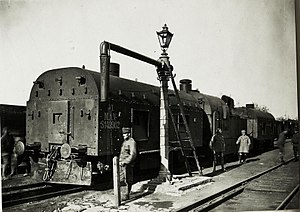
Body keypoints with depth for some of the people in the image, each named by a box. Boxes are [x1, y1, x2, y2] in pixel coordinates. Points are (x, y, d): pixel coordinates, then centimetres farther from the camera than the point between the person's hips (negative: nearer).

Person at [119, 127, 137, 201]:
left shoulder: (132, 142, -12)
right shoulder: (124, 142, 16)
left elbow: (133, 155, -19)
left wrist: (125, 162, -21)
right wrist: (120, 161, 16)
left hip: (128, 164, -9)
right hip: (122, 164, 9)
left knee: (128, 181, -1)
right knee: (120, 179, 11)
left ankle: (127, 195, 7)